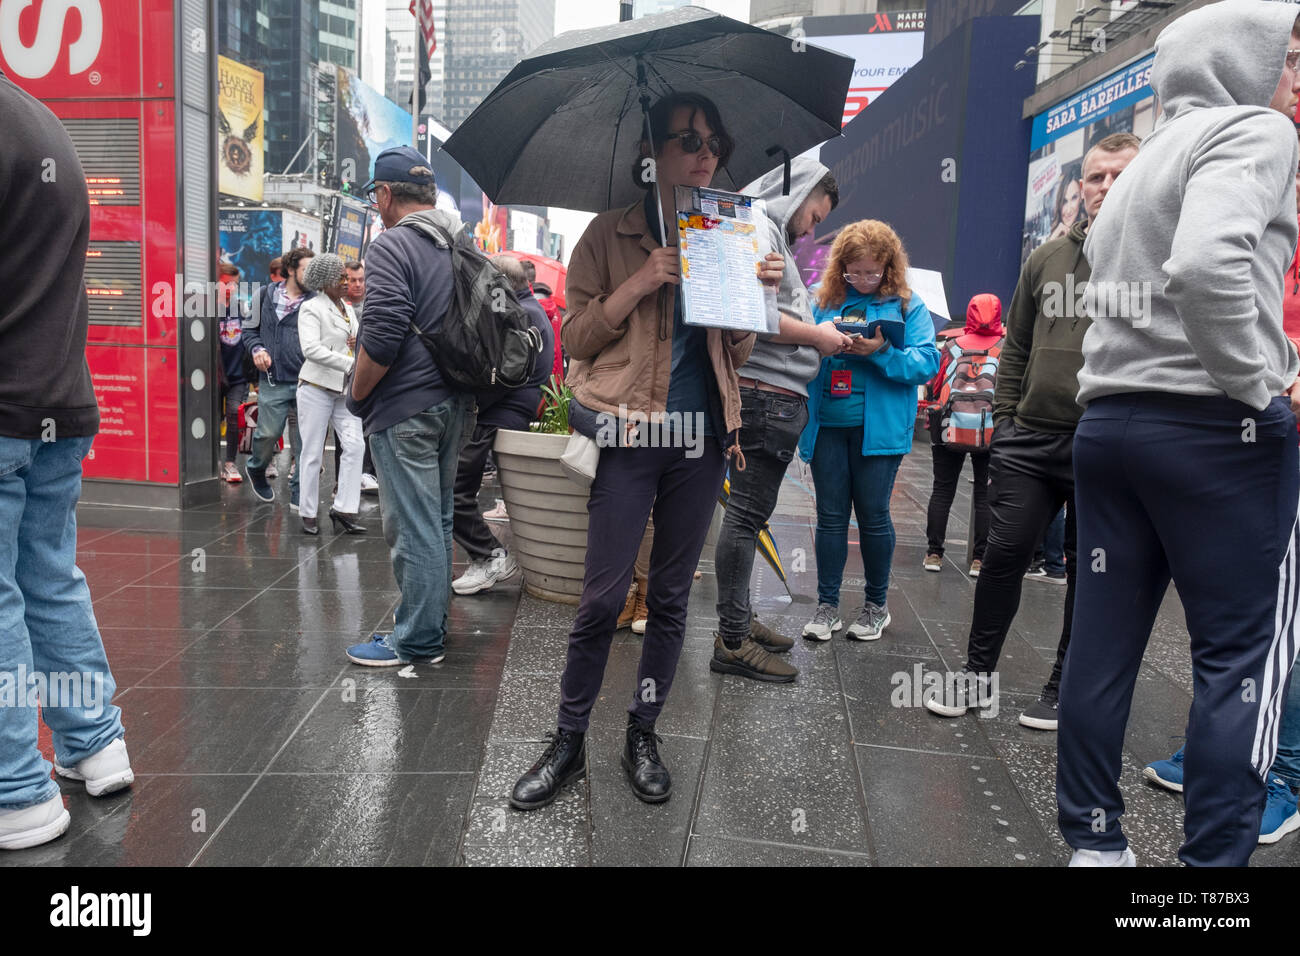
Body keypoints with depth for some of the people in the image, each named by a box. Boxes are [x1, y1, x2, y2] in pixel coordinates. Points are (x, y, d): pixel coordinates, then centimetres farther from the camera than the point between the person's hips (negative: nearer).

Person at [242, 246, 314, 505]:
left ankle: (299, 494, 10)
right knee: (269, 432, 0)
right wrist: (257, 349, -5)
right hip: (274, 380, -1)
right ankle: (255, 468, 34)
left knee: (304, 438, 0)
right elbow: (250, 328, 15)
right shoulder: (265, 296, 7)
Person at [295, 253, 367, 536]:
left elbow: (354, 339, 28)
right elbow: (312, 349, -20)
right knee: (313, 453, 1)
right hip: (317, 387, -6)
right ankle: (308, 514, 11)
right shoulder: (311, 308, -7)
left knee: (354, 446, -5)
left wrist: (358, 342, 3)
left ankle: (343, 509, 2)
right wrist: (351, 364, -25)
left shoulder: (347, 307, 15)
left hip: (345, 390, 6)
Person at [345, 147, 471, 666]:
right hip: (455, 403, 9)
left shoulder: (391, 246, -12)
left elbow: (382, 336, -21)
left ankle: (418, 641, 7)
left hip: (405, 409, -9)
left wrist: (357, 394, -8)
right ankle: (433, 624, 29)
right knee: (437, 519, 17)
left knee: (413, 526, -2)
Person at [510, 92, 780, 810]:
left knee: (671, 597, 9)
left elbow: (736, 354, 15)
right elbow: (575, 334, -1)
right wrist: (641, 282, -12)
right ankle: (569, 741, 13)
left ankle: (643, 736, 24)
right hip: (629, 435, -3)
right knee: (603, 596, -5)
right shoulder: (610, 234, 5)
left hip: (700, 440, 4)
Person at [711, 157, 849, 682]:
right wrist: (817, 335, -7)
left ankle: (739, 619, 24)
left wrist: (821, 334, 14)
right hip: (764, 394, -11)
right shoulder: (761, 229, -7)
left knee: (749, 513, 14)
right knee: (747, 514, -7)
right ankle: (732, 641, -1)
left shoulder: (773, 234, 26)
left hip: (775, 397, 11)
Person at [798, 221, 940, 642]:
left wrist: (882, 351, -19)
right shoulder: (824, 302, 10)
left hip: (879, 428, -2)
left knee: (873, 515, 4)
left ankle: (877, 605, 21)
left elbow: (927, 364, -5)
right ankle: (827, 606, 15)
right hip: (826, 425, 3)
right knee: (830, 516, 6)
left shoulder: (908, 305, 3)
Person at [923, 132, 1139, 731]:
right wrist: (1004, 420, 8)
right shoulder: (1047, 259, 12)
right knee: (1004, 555, 4)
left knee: (1090, 570, 9)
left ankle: (1065, 686, 24)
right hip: (1030, 440, 3)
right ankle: (977, 673, 19)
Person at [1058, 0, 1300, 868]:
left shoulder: (1147, 159, 22)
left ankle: (1093, 842, 19)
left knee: (1103, 642, 9)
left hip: (1109, 418, 8)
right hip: (1215, 425, -8)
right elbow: (1208, 266, -23)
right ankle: (1214, 855, 6)